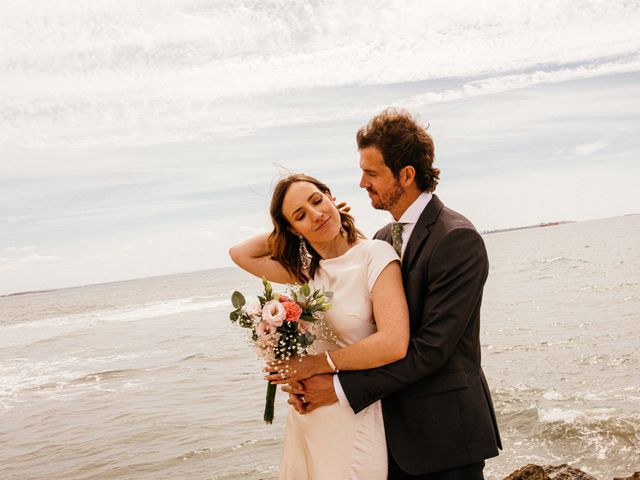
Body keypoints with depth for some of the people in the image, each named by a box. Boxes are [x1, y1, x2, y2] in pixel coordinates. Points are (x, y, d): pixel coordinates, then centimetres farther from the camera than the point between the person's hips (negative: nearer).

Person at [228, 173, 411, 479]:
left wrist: (319, 363, -14)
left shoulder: (375, 255, -15)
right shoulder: (308, 269, 6)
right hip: (304, 418, 7)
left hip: (352, 422, -6)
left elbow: (394, 344, -24)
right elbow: (240, 253, 14)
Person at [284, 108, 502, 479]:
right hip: (397, 430, 7)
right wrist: (309, 377, -8)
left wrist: (342, 388, -19)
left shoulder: (458, 240, -16)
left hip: (444, 435, -7)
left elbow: (432, 347, -21)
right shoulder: (383, 239, 10)